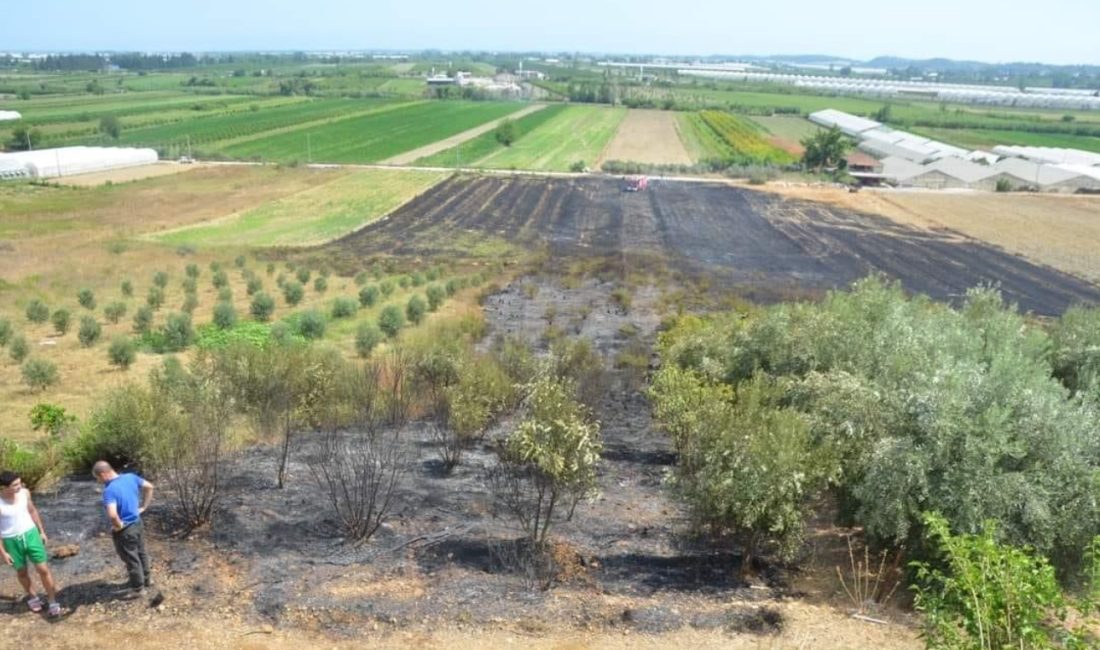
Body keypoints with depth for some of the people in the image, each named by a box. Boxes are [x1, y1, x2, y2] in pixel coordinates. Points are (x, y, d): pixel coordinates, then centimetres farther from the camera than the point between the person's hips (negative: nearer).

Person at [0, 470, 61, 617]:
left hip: (30, 534, 2)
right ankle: (32, 597, 41)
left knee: (43, 569, 0)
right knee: (22, 572, 16)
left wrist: (41, 531, 12)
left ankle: (53, 602, 12)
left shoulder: (24, 492, -11)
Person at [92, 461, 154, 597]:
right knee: (141, 553, 26)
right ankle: (147, 578, 44)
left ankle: (138, 589, 27)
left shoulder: (109, 490, -29)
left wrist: (118, 526, -21)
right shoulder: (131, 477, -6)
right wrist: (143, 507, 10)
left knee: (131, 559, 11)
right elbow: (149, 487, 8)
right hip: (138, 523, 7)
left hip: (124, 530, -7)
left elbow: (112, 514, -41)